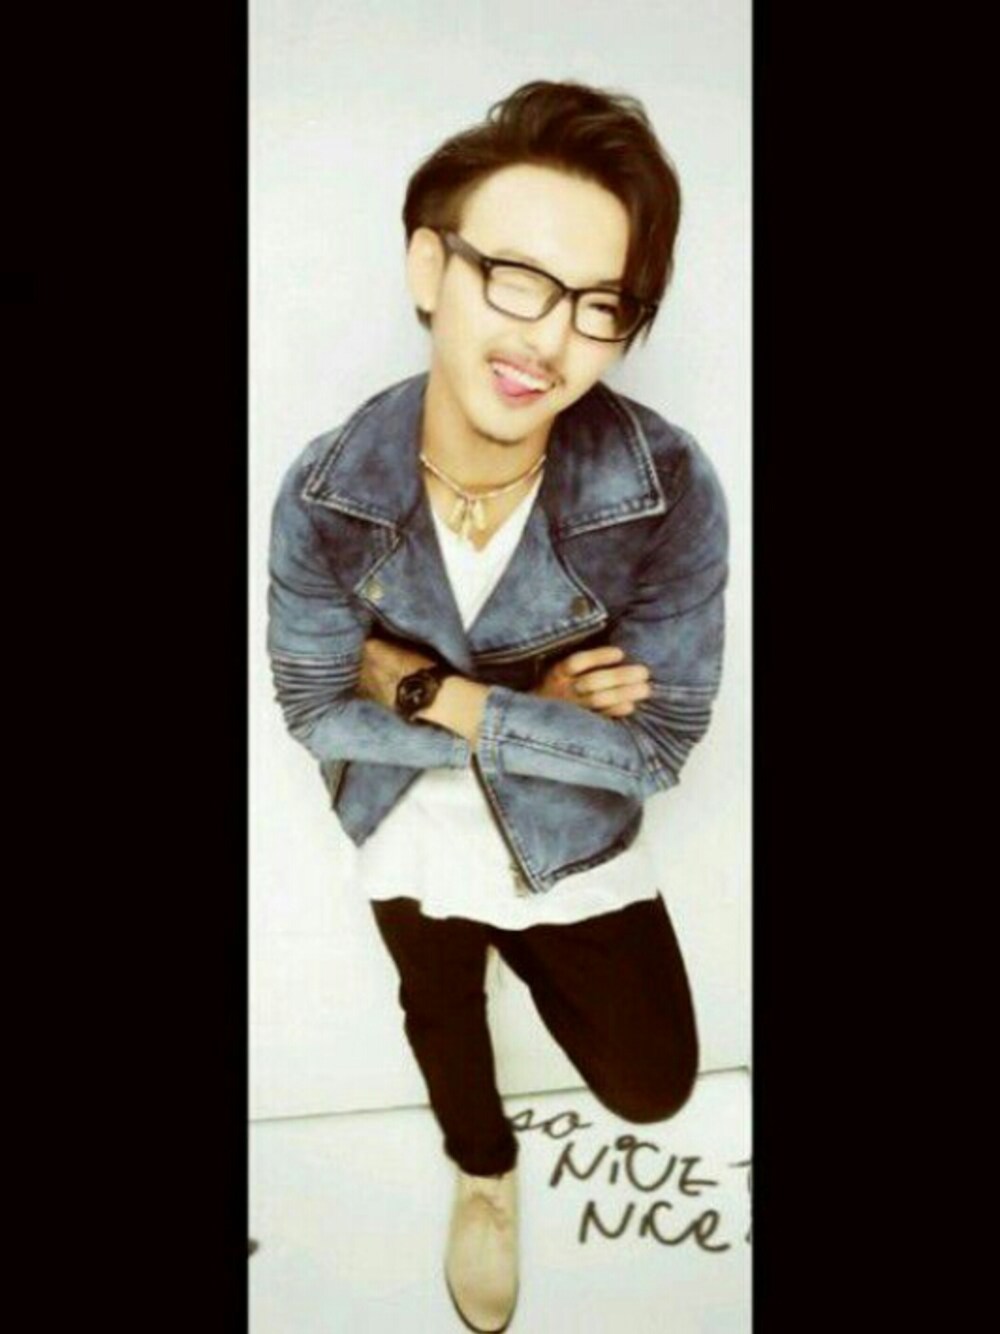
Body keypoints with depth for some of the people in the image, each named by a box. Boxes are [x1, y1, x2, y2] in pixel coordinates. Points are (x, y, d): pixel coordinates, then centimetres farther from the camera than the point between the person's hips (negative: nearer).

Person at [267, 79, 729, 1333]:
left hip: (575, 834, -1)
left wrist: (434, 692, -28)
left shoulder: (670, 493, -31)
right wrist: (532, 710, -24)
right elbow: (317, 712, -17)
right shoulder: (325, 495, -27)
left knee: (652, 1084, 11)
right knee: (441, 1018, 27)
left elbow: (656, 745, -23)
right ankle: (485, 1172, 63)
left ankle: (518, 948, 43)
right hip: (412, 823, 2)